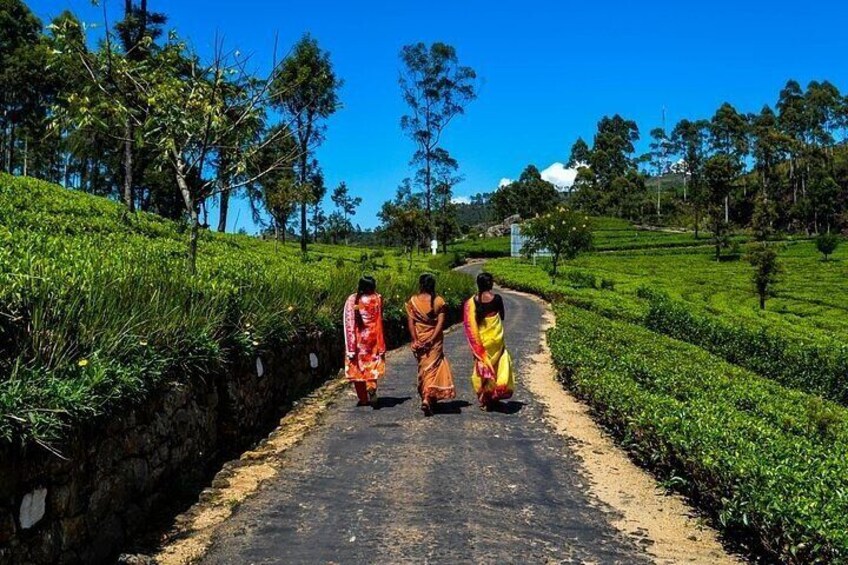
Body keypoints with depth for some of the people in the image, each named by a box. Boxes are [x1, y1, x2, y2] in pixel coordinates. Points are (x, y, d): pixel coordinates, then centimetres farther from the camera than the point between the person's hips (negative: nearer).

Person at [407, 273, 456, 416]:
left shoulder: (412, 301, -3)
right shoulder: (439, 301, -5)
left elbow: (410, 322, -8)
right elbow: (441, 322, -11)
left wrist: (415, 340, -8)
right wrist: (432, 339, -13)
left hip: (419, 340, 2)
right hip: (435, 341, -1)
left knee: (423, 368, 18)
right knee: (432, 368, 2)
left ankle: (425, 398, 29)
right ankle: (428, 399, -15)